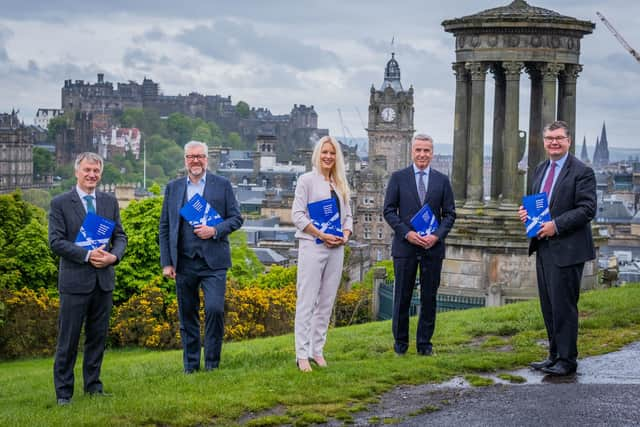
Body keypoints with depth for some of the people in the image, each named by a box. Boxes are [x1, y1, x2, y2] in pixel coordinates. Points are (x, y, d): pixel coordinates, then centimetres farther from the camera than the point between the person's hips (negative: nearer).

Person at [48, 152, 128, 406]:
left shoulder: (110, 202, 12)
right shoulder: (60, 203, -1)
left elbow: (120, 236, 11)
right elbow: (56, 242, -8)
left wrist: (114, 256, -10)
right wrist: (87, 255, -18)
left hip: (104, 280, 4)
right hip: (75, 280, -4)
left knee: (98, 337, 10)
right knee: (68, 340, -2)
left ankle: (93, 385, 20)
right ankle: (63, 392, 5)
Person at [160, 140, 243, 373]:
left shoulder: (222, 185, 5)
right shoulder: (173, 188, 11)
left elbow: (236, 218, 5)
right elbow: (164, 227, 10)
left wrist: (215, 230, -13)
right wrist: (166, 262, 3)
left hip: (213, 261, -2)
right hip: (184, 263, 2)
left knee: (215, 309, -13)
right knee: (187, 316, 7)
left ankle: (212, 363, 1)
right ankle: (190, 366, 17)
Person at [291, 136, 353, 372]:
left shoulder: (340, 184, 15)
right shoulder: (307, 180, -1)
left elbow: (348, 215, 19)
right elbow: (297, 214, -7)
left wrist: (345, 235, -2)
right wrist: (322, 235, -15)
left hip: (336, 249, 6)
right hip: (312, 246, -6)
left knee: (327, 302, 7)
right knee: (307, 301, -6)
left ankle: (317, 350, 14)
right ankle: (302, 355, -5)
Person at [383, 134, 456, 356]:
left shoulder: (442, 180, 8)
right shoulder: (398, 177, 3)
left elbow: (449, 213, 7)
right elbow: (389, 210, 1)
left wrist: (437, 235, -10)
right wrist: (407, 233, -12)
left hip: (433, 247, 1)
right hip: (405, 246, -1)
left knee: (429, 297, 5)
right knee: (402, 296, 3)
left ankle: (424, 342, 14)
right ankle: (400, 342, 14)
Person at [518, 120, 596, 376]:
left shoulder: (582, 172, -10)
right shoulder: (541, 170, 15)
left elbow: (587, 209, -16)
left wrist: (556, 225, -21)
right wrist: (527, 211, 3)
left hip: (566, 249, -8)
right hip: (544, 248, 8)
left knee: (563, 305, -5)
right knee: (549, 306, 14)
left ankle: (567, 360, 2)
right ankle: (554, 355, 23)